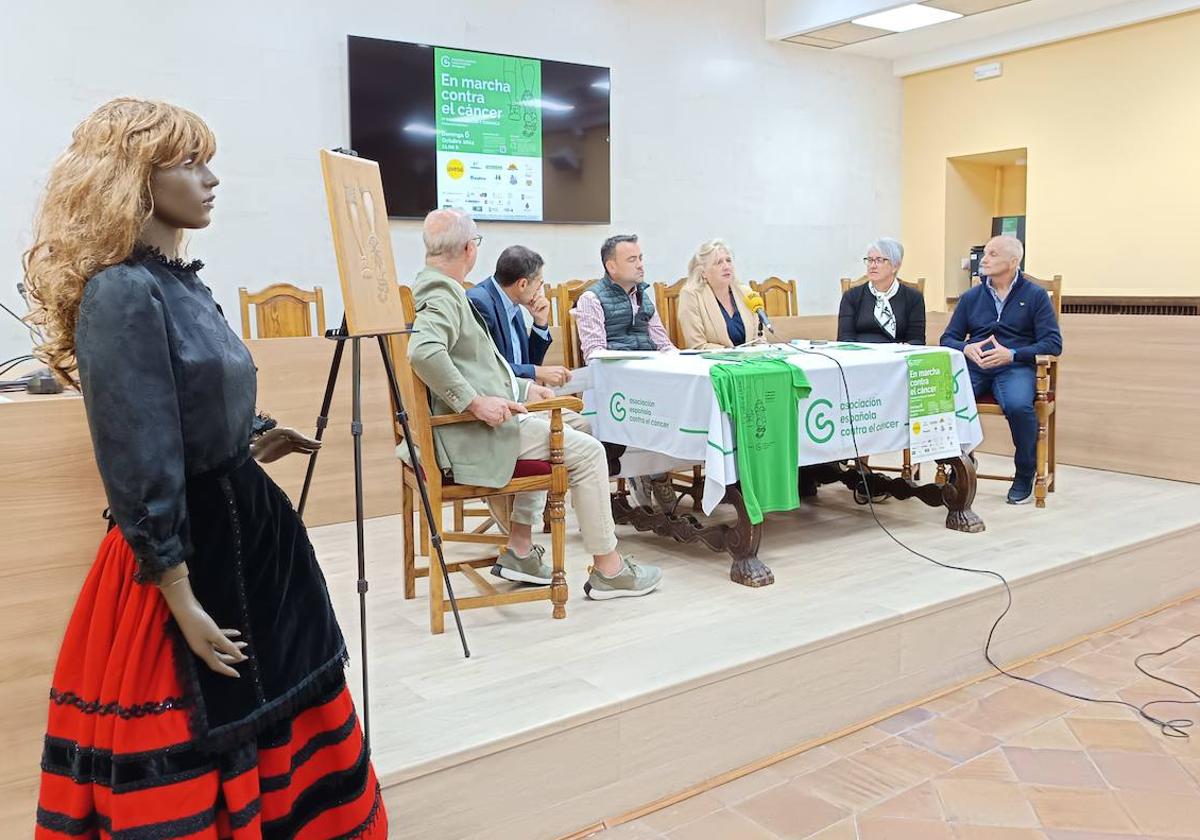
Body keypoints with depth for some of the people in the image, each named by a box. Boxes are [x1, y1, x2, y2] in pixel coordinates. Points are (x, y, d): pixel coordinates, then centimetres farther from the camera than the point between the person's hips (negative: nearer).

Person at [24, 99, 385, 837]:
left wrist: (250, 446, 23)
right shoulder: (121, 294, -19)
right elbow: (139, 467, -21)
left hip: (246, 529, 9)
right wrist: (181, 601, -19)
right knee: (188, 767, 8)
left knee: (275, 738, 19)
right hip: (186, 554, -9)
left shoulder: (179, 279, 8)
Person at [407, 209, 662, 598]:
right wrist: (475, 400, -30)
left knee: (552, 430, 30)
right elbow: (424, 353, -35)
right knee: (587, 451, -4)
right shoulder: (442, 293, -16)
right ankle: (609, 570, 5)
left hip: (467, 422, 11)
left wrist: (522, 388, 14)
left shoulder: (435, 288, 15)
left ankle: (520, 551, 25)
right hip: (474, 431, -11)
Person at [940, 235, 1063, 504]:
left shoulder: (1035, 295, 8)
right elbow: (947, 339, 16)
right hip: (974, 366, 3)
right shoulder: (971, 297, 18)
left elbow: (1053, 343, 0)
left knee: (1018, 406, -36)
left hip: (1015, 367, -2)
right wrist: (966, 349, -8)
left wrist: (1011, 354, -14)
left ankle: (1025, 476, -9)